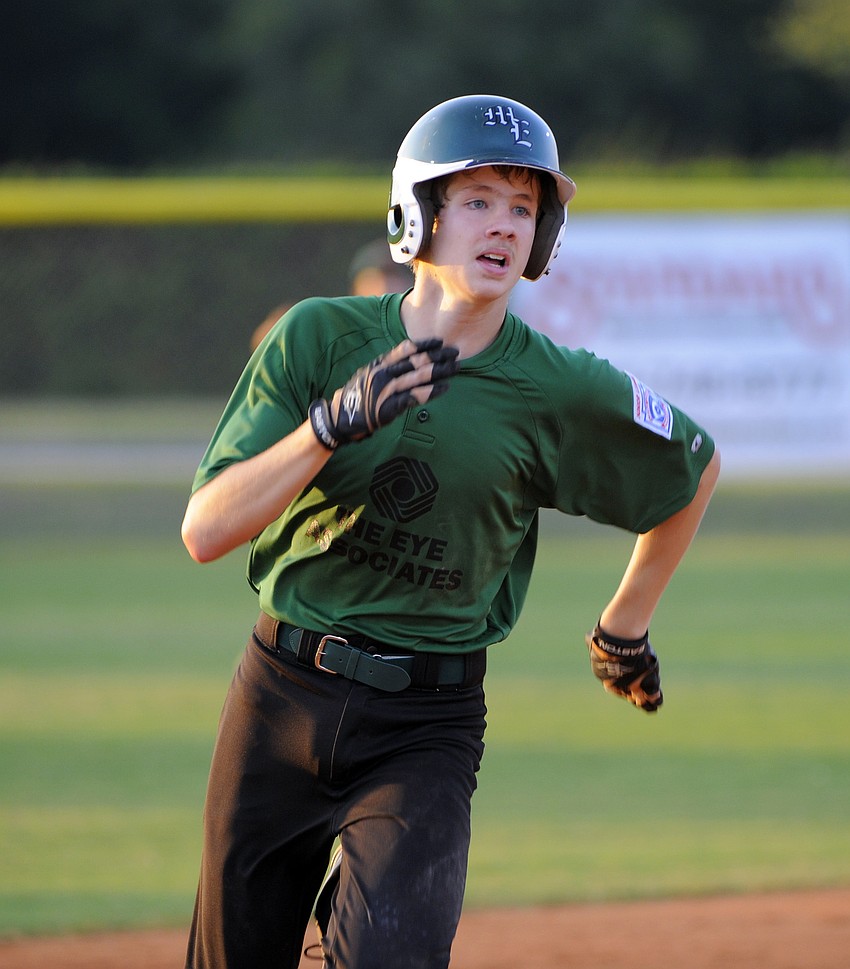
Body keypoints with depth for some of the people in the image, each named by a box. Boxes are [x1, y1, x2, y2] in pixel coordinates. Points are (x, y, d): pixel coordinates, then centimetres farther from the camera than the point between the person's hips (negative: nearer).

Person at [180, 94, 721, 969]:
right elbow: (205, 530, -13)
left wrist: (624, 627, 18)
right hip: (282, 696, 2)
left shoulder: (563, 393, -8)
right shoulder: (319, 338, -7)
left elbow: (696, 467, 12)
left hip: (427, 726, -1)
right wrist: (331, 427, -26)